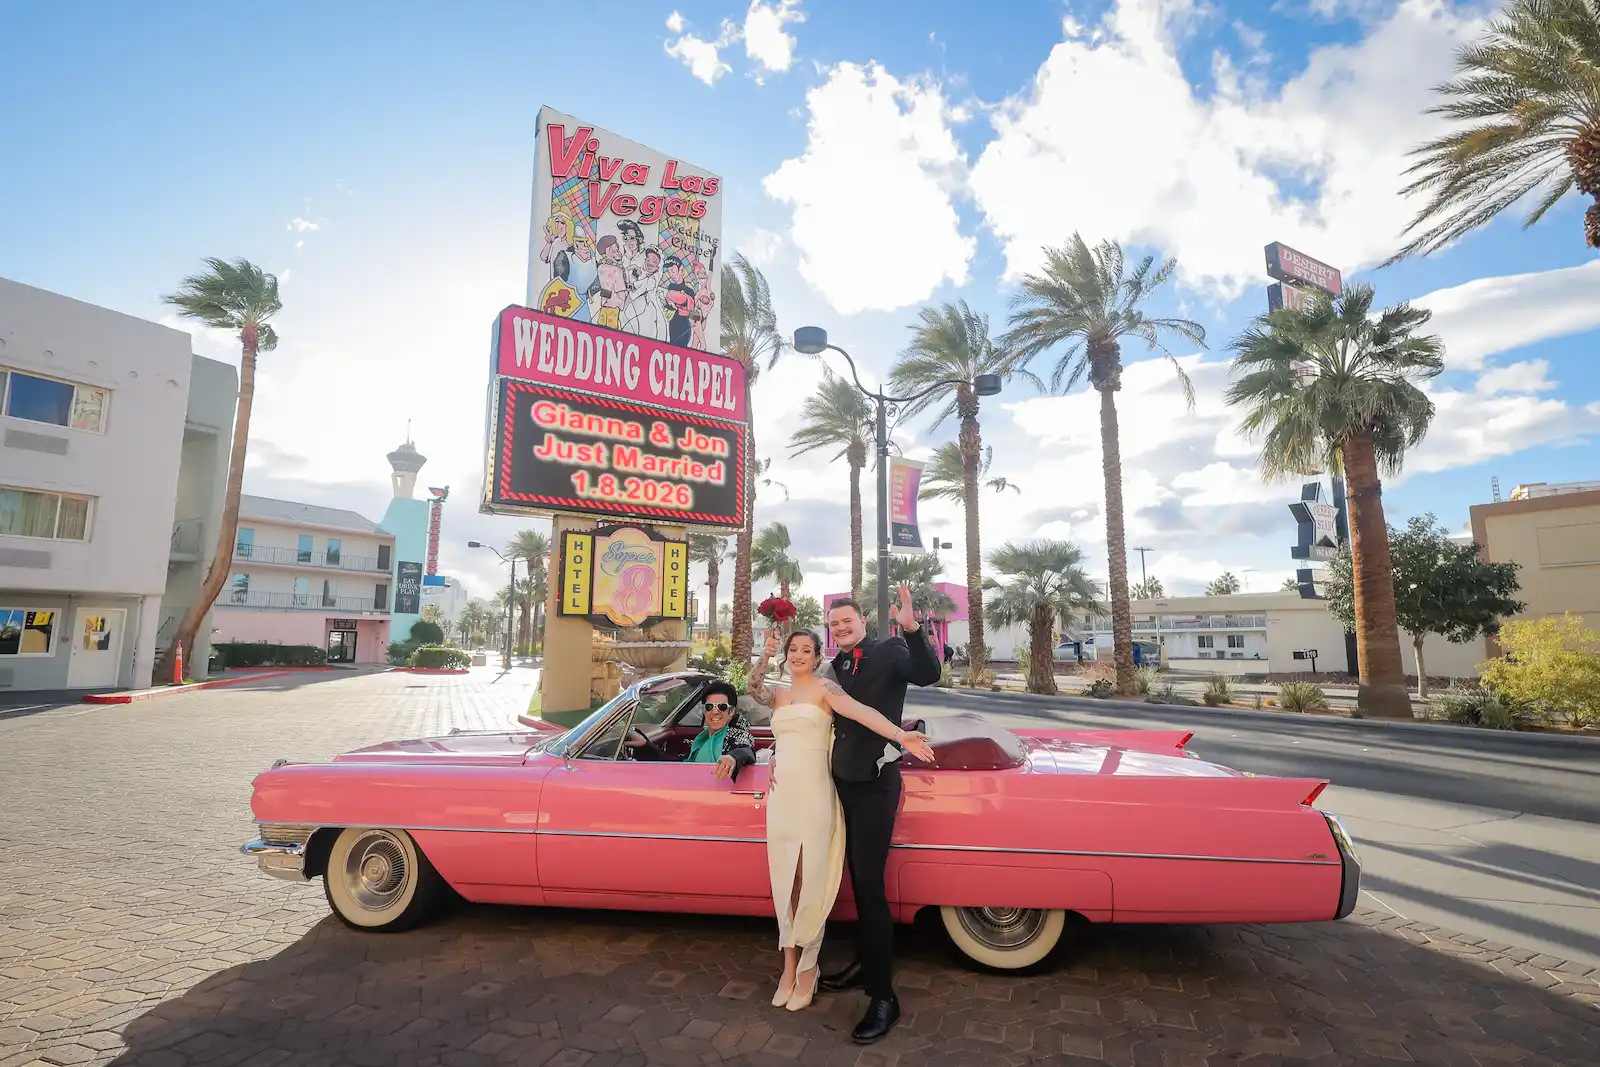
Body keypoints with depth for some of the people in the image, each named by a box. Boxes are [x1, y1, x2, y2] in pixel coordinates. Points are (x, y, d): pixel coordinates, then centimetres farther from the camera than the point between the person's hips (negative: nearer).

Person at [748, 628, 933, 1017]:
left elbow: (860, 711, -20)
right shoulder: (778, 696, 13)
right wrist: (765, 656, -26)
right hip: (781, 796, 5)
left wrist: (900, 736, -35)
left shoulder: (825, 689, -3)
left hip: (813, 795, -5)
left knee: (811, 881, 1)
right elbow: (754, 689, -8)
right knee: (784, 880, 10)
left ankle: (807, 967, 17)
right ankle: (790, 964, 23)